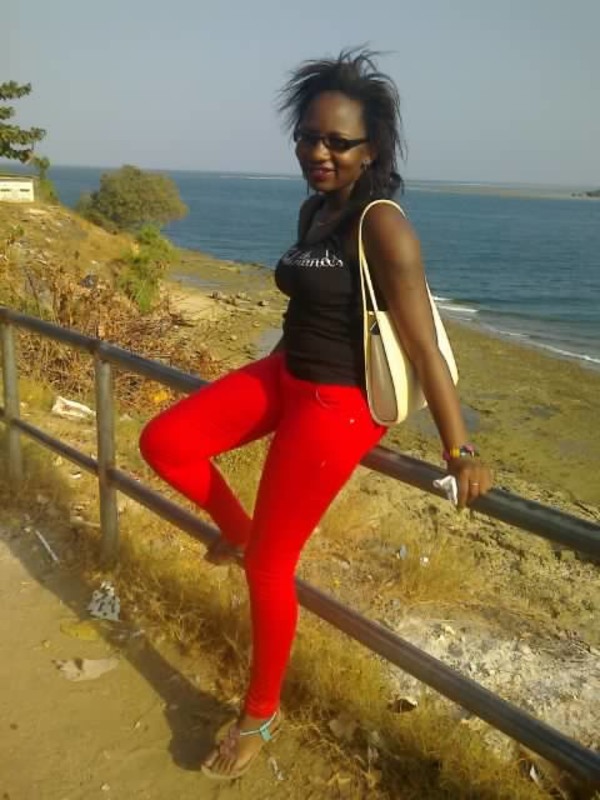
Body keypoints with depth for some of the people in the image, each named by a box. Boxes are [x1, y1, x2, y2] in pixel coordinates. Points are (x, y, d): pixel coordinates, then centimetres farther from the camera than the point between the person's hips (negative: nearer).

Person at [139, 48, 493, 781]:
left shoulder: (383, 227, -20)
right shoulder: (313, 210, 6)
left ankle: (261, 715, 23)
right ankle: (237, 529, 26)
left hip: (338, 404, -8)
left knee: (269, 567, 1)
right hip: (284, 375, 8)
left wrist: (459, 453, -21)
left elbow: (423, 345, -22)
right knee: (163, 443, 0)